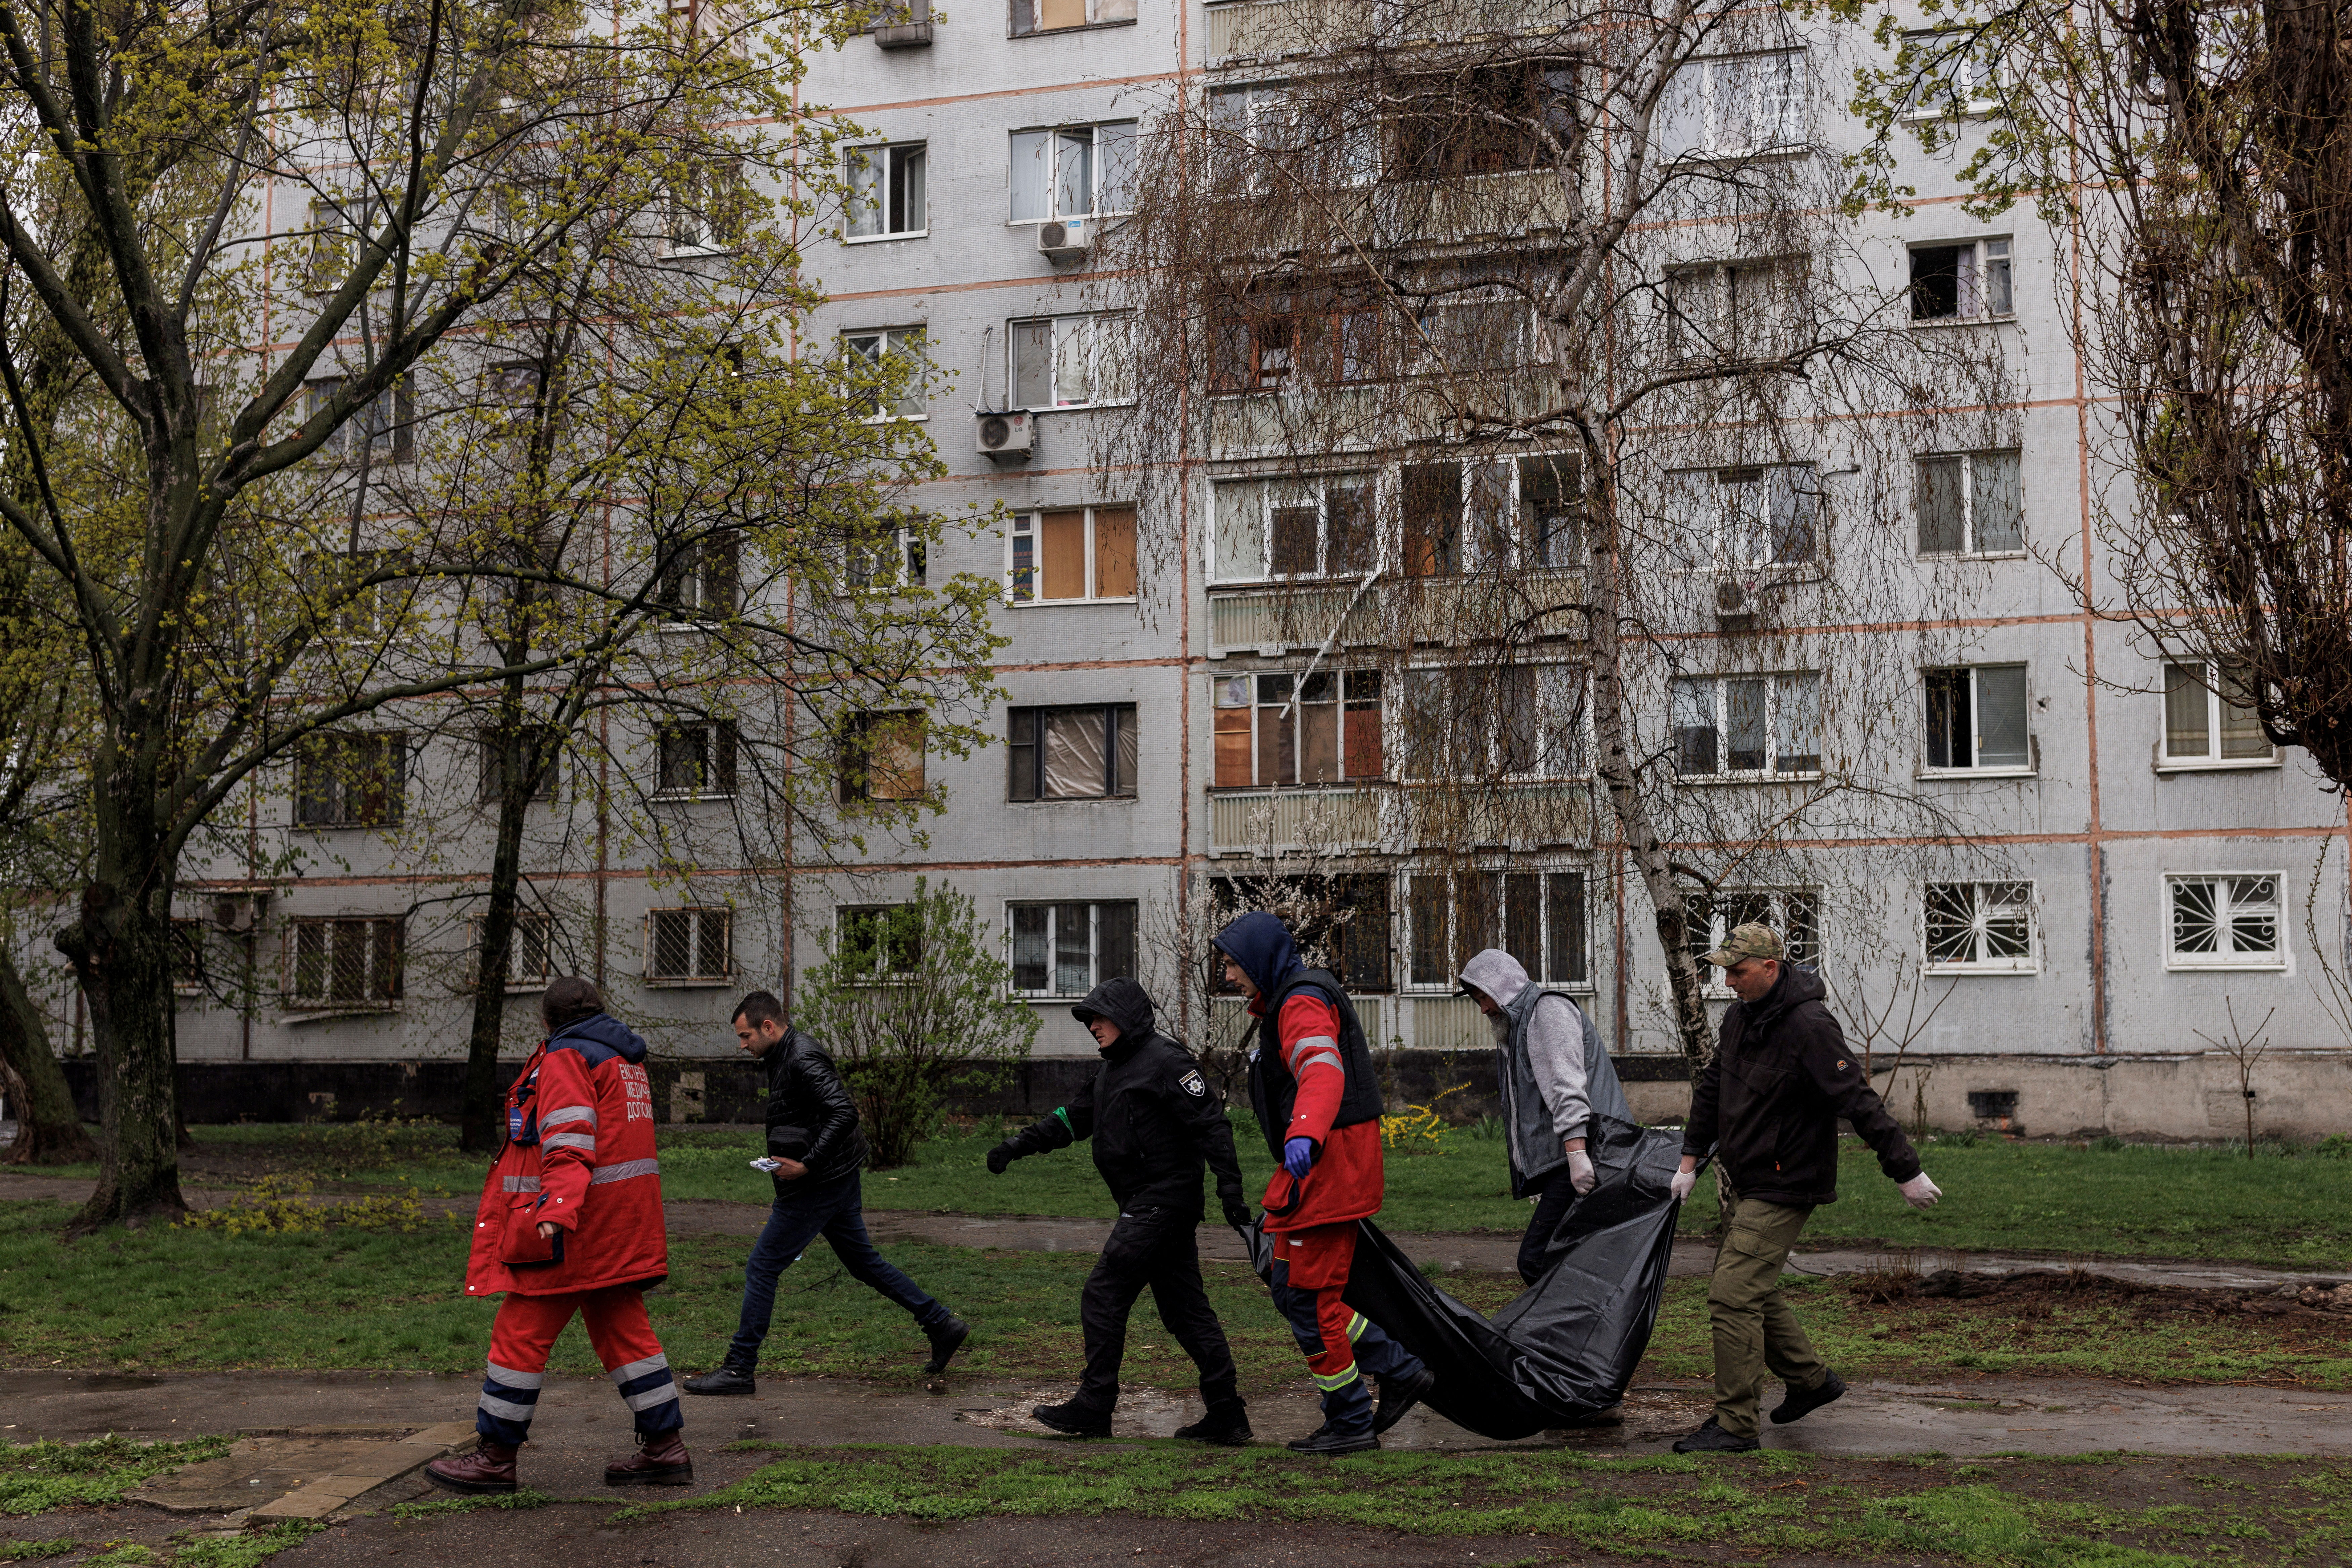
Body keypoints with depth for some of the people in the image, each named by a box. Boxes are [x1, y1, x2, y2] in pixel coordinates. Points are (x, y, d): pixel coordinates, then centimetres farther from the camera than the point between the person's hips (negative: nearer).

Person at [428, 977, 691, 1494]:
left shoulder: (565, 1057, -9)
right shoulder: (625, 1059, 19)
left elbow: (569, 1143, -22)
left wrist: (556, 1209, -32)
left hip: (578, 1221, -9)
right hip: (622, 1217, 9)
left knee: (520, 1333, -1)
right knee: (624, 1329, 12)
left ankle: (496, 1456, 6)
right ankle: (665, 1447, 11)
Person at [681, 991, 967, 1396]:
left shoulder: (803, 1059, -19)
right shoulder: (785, 1058, 13)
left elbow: (844, 1113, -29)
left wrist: (806, 1165, -28)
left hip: (819, 1185, -11)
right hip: (838, 1181, 11)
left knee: (761, 1269, -3)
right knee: (864, 1261, 17)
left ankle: (739, 1369, 3)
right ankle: (941, 1325, 20)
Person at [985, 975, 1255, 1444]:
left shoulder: (1165, 1061, -12)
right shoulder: (1114, 1069, 18)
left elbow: (1211, 1123, -17)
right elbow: (1074, 1118, 20)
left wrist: (1230, 1188, -23)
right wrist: (1020, 1144, 9)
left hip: (1161, 1202, -10)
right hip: (1148, 1205, 10)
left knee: (1103, 1296, -6)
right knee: (1184, 1307, 9)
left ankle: (1094, 1407, 2)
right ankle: (1227, 1414, 11)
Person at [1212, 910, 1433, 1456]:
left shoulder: (1303, 1004, -16)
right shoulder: (1283, 1004, 18)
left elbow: (1324, 1075, -34)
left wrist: (1303, 1136, -51)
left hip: (1329, 1166, -11)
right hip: (1314, 1168, 11)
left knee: (1309, 1297, -3)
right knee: (1291, 1290, 12)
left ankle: (1351, 1423, 9)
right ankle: (1401, 1373, 17)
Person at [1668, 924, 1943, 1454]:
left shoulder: (1809, 1028, -22)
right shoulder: (1739, 1017, 6)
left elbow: (1861, 1103, -21)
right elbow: (1712, 1087, 16)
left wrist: (1907, 1172, -19)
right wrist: (1690, 1161, 16)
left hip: (1784, 1188, -9)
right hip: (1743, 1184, 9)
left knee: (1733, 1296, -11)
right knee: (1753, 1292, 18)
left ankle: (1734, 1425, -4)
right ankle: (1812, 1380, 35)